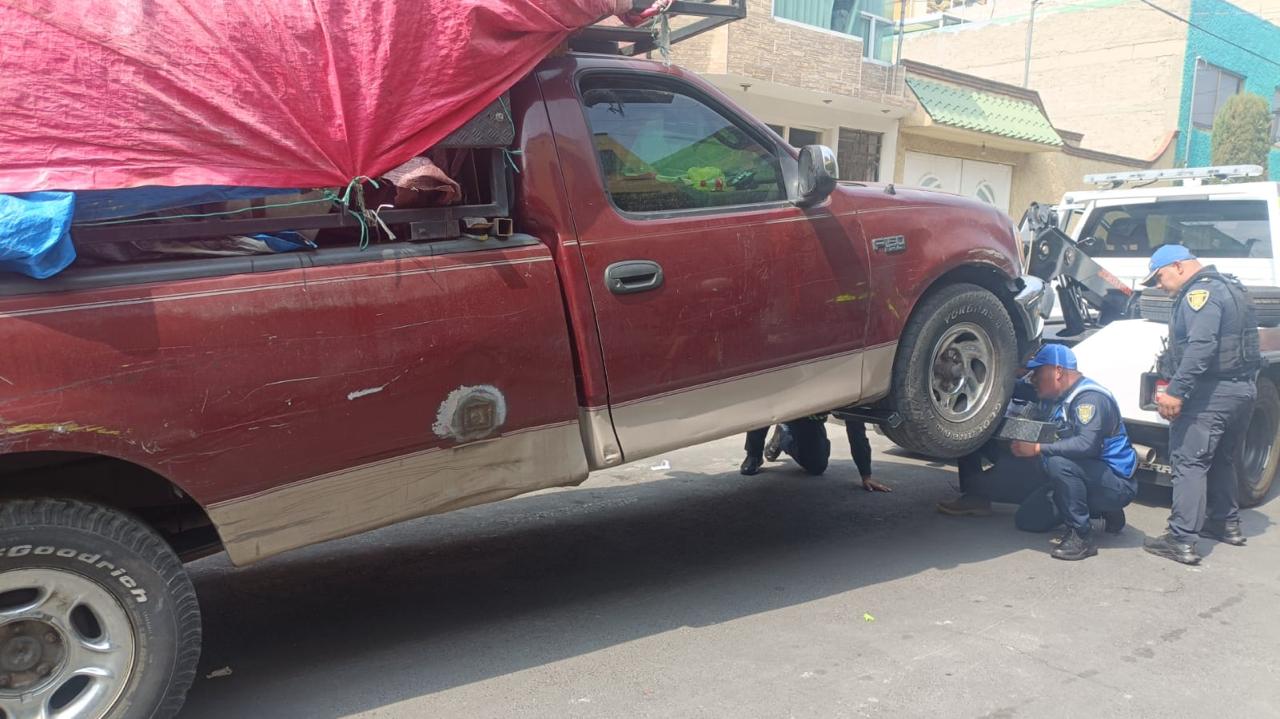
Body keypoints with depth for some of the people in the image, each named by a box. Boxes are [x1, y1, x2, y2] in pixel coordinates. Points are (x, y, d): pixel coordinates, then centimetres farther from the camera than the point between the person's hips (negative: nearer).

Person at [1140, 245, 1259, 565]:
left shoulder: (1201, 292, -14)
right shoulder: (1228, 287, 19)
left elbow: (1201, 346, -27)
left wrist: (1176, 391, -28)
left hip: (1212, 392, -10)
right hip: (1243, 387, 10)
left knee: (1189, 461, -9)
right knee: (1221, 459, 23)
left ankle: (1182, 540, -11)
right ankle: (1226, 523, 35)